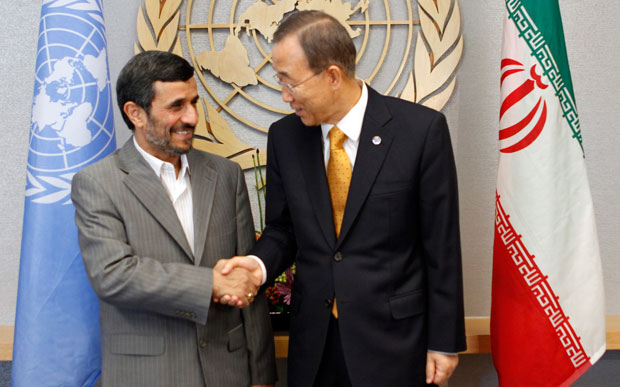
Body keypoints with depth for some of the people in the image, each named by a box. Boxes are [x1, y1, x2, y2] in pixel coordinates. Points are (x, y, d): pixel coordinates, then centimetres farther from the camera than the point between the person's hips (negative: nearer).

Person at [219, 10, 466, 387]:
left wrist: (444, 341, -4)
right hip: (312, 341, 4)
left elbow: (441, 245, -8)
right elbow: (282, 229, 9)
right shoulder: (284, 136, -1)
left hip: (392, 339, -3)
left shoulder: (421, 129, -12)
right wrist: (260, 263, -12)